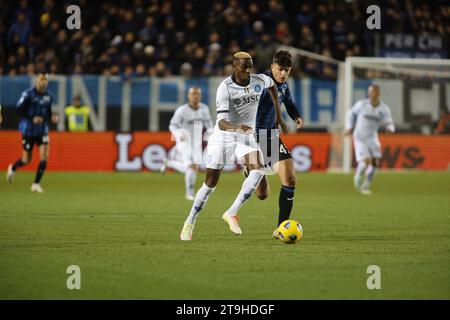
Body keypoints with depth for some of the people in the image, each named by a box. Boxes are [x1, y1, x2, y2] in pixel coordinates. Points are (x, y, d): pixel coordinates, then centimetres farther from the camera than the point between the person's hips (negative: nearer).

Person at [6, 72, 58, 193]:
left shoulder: (49, 95, 3)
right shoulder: (28, 94, -13)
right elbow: (19, 109, -12)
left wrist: (52, 117, -5)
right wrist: (32, 118, -23)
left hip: (42, 130, 4)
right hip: (28, 130, -4)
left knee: (44, 156, -13)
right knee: (26, 160, 4)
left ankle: (36, 184, -2)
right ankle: (13, 168, 40)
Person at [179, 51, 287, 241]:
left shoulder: (259, 81, -7)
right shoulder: (225, 88, -21)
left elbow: (272, 84, 20)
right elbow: (222, 123, -28)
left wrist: (278, 116, 19)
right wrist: (237, 127, -50)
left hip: (247, 136, 3)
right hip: (223, 135, -3)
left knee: (257, 170, -24)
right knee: (211, 182, 1)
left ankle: (232, 213, -18)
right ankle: (190, 223, 18)